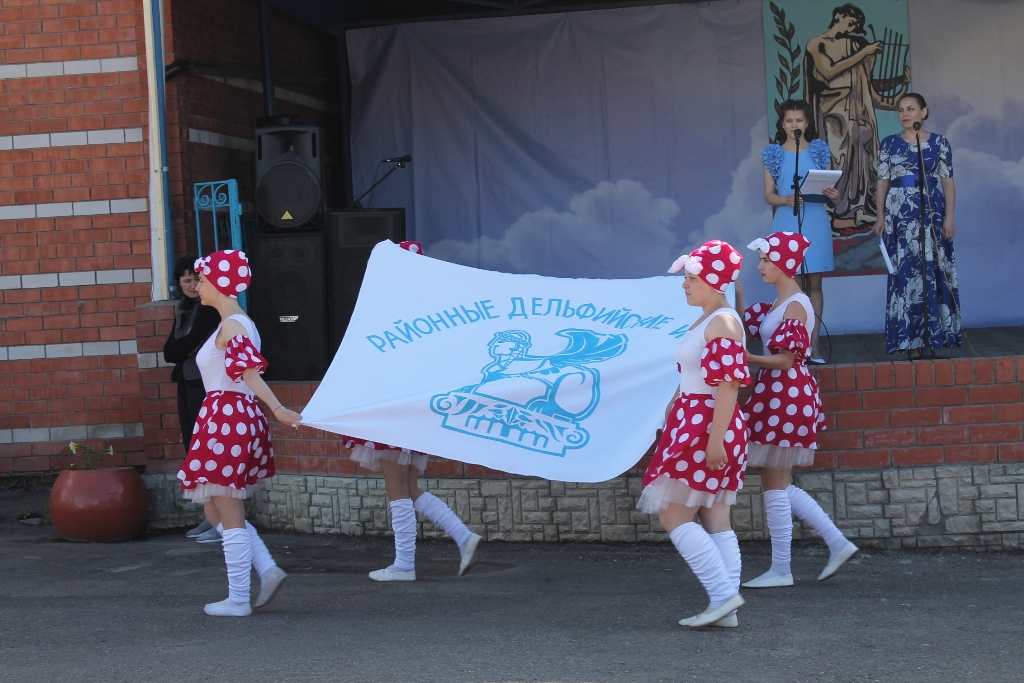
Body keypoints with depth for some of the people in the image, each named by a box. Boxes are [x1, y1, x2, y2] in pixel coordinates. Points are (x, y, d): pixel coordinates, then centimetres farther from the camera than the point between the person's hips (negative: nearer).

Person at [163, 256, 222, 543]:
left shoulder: (210, 307, -8)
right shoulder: (182, 309, 16)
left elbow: (192, 341, -16)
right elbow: (169, 351, 9)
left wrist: (182, 348, 0)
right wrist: (187, 350, -6)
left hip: (205, 385, -8)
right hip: (187, 385, 8)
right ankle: (211, 517, 14)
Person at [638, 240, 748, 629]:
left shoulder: (723, 323, -14)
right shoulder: (706, 321, 16)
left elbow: (728, 385, -22)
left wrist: (715, 439, -26)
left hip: (708, 426, -10)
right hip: (691, 422, 10)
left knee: (674, 517, -8)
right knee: (716, 522, 8)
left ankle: (724, 594, -9)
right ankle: (726, 609, 9)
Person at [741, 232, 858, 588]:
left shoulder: (795, 305, -15)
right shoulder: (781, 302, 13)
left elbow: (785, 359, -20)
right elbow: (748, 328, 15)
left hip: (785, 396, -10)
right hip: (777, 395, 10)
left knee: (775, 484, -2)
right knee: (779, 484, 14)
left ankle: (780, 570, 5)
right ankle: (838, 543, 15)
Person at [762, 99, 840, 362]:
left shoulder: (820, 150, 7)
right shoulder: (774, 153, 6)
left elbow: (829, 186, 10)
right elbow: (769, 195, 5)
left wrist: (831, 193, -14)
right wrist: (786, 200, -16)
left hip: (815, 222, 1)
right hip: (787, 222, -1)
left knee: (814, 283, 1)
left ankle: (813, 345, 3)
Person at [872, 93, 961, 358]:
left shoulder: (939, 143, 5)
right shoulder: (890, 144, 8)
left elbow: (948, 181, 3)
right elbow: (883, 181, 6)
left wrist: (949, 217, -4)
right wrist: (881, 216, -2)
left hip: (931, 213, 0)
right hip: (900, 214, 0)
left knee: (934, 271, -1)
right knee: (905, 272, -3)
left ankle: (936, 336, 5)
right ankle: (912, 340, -2)